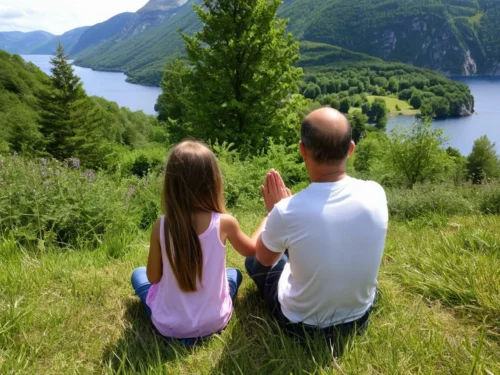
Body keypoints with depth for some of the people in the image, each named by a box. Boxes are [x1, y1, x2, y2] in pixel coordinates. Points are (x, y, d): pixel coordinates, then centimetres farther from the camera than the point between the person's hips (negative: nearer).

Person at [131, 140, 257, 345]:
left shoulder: (161, 226, -18)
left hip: (168, 326, 0)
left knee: (138, 274, 27)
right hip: (214, 322, 0)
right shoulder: (225, 223, -19)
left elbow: (153, 278, -6)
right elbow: (251, 249, 2)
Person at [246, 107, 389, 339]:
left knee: (254, 260, 21)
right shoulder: (375, 194, -21)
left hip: (303, 324, -4)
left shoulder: (287, 211, -33)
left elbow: (264, 258, -8)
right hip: (359, 317, 4)